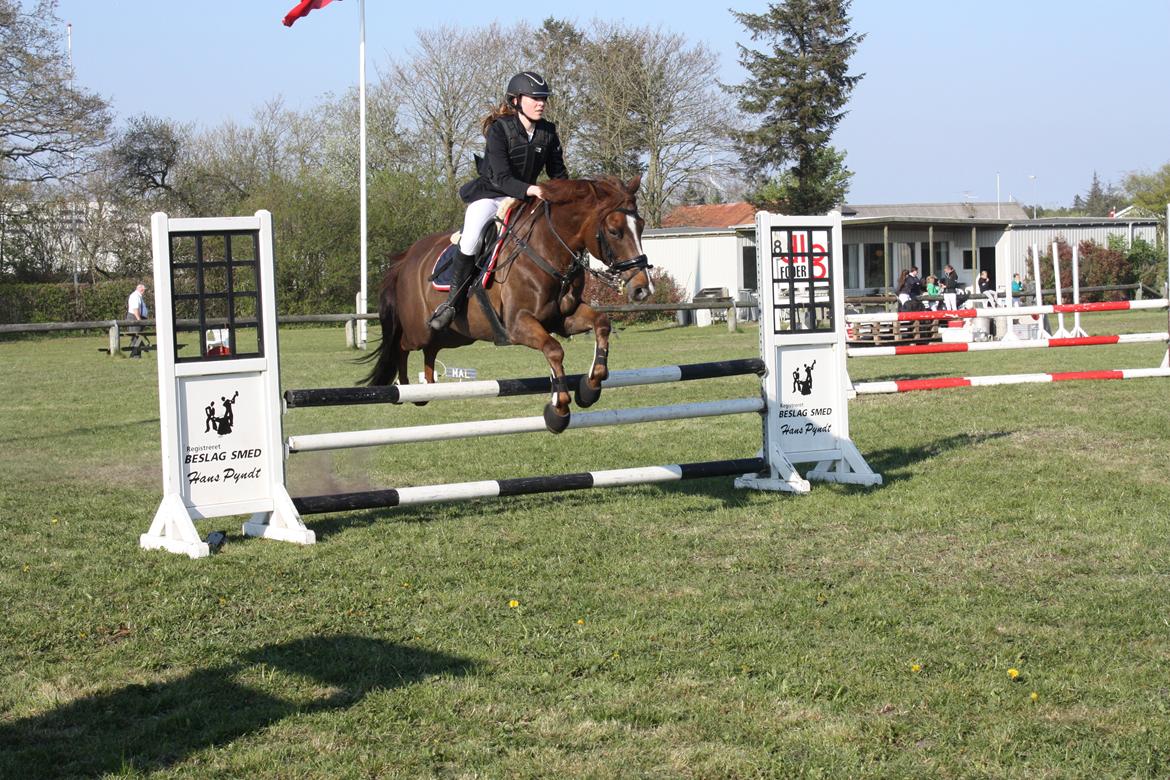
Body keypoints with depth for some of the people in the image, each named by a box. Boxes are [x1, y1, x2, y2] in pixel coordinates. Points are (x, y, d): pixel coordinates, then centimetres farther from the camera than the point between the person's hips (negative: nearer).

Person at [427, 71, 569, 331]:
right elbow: (501, 177, -25)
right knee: (471, 238, -29)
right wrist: (528, 189, -41)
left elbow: (558, 174, 8)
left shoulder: (548, 132, -1)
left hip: (526, 197, 6)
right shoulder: (499, 129, -17)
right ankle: (453, 300, -15)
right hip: (489, 194, -5)